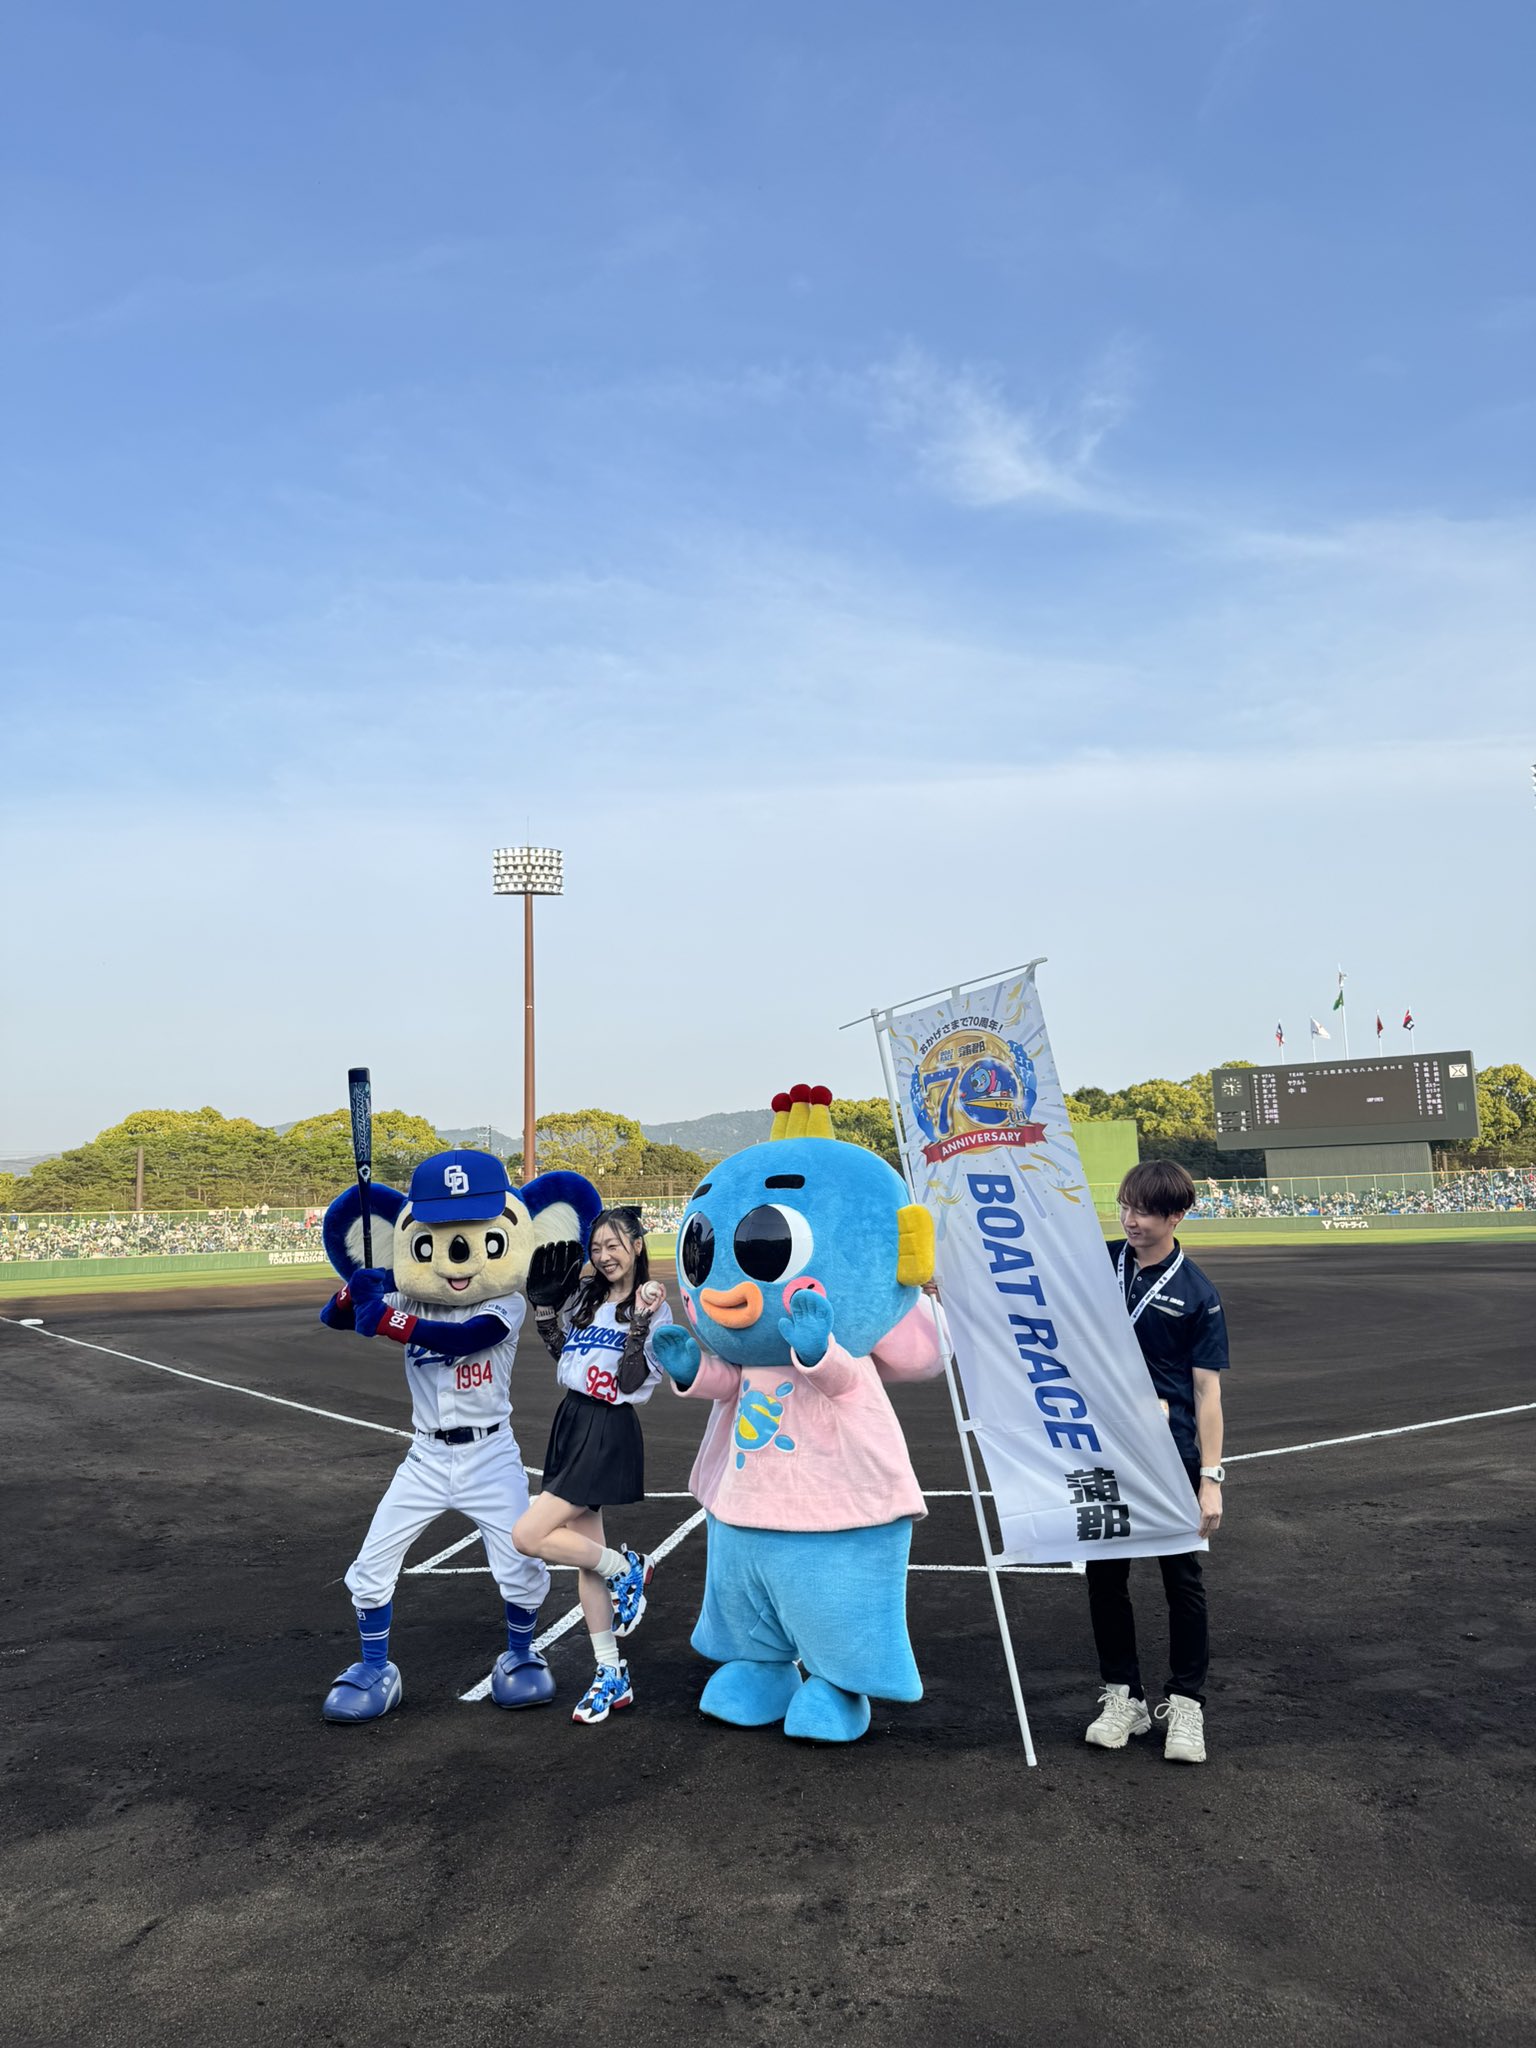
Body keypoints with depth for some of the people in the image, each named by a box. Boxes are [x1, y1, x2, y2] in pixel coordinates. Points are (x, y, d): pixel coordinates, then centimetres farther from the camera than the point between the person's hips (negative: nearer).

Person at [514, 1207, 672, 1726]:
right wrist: (543, 1303, 9)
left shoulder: (655, 1309, -9)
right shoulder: (585, 1296, 9)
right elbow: (560, 1351, 22)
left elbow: (631, 1382, -15)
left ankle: (625, 1568, 8)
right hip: (572, 1421, 7)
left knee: (528, 1536, -14)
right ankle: (611, 1676, 22)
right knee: (586, 1554, 11)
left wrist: (641, 1322, -25)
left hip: (610, 1434, -7)